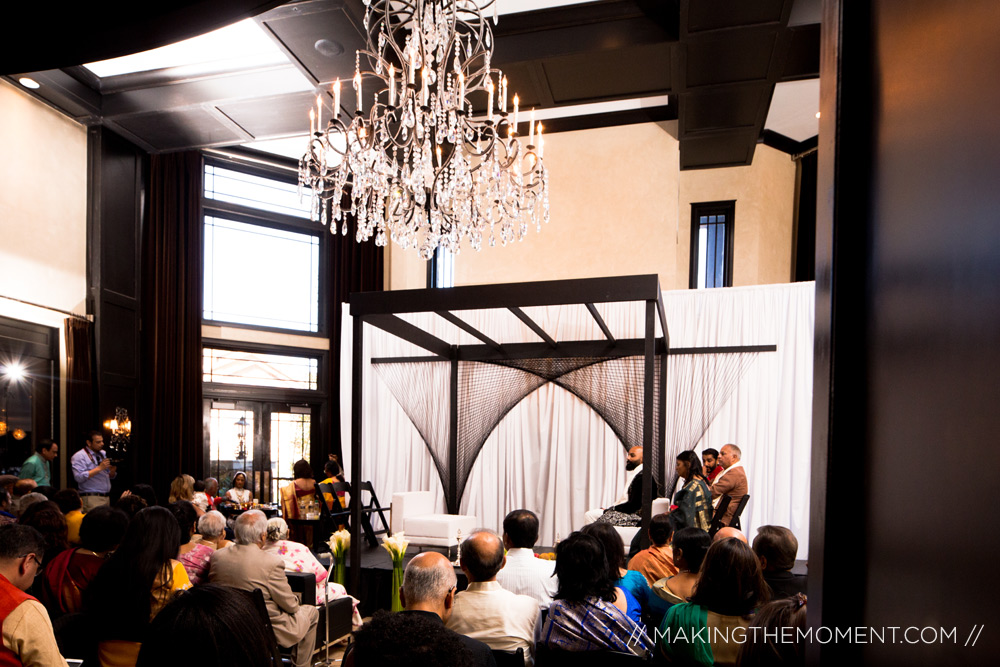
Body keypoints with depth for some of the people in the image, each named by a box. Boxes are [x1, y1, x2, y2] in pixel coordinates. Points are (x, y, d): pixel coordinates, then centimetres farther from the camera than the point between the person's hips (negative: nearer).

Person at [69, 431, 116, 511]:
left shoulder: (103, 454, 17)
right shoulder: (79, 456, -4)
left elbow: (111, 476, 20)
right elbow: (79, 477, -18)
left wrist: (112, 470, -3)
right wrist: (99, 468, -18)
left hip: (106, 497, 7)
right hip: (91, 499, -7)